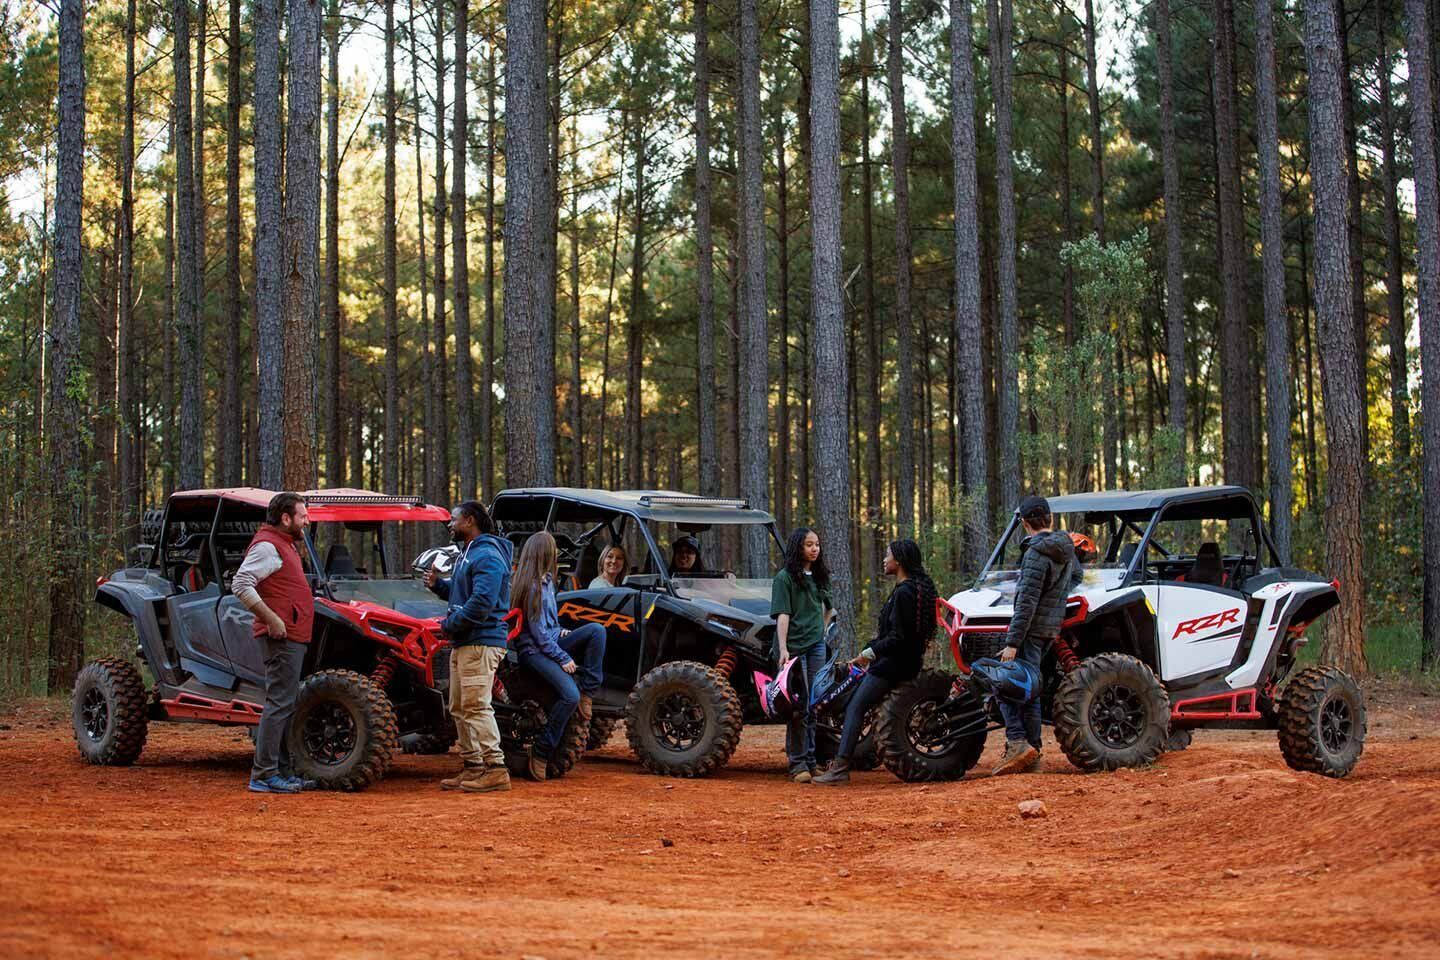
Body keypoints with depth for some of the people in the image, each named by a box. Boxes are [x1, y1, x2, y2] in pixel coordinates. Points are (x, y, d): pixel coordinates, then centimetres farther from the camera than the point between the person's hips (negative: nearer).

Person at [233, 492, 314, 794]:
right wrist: (271, 619, -23)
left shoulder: (284, 544, 20)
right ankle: (264, 775, -10)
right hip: (282, 637, -11)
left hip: (293, 637, 11)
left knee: (285, 705, 13)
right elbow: (240, 584, -22)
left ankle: (282, 772, 19)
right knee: (279, 704, -11)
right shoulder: (267, 545, -12)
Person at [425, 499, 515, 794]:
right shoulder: (466, 554, 20)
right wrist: (437, 584, 10)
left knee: (476, 707, -13)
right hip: (462, 643, 11)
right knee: (459, 708, 13)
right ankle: (473, 767, 18)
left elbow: (481, 602, -24)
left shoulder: (487, 557, -14)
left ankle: (496, 770, -13)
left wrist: (450, 625, -16)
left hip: (481, 642, -11)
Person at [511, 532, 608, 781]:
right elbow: (538, 632, -16)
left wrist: (560, 632, 7)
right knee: (569, 696, -25)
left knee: (596, 630, -13)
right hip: (533, 651, -9)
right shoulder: (533, 587, -17)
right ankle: (540, 753, -15)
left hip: (551, 643, 9)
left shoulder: (546, 581, 12)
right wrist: (563, 658, -14)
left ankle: (586, 691, -11)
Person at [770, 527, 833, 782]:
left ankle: (810, 761, 12)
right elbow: (782, 615, -14)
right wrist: (783, 649, -22)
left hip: (816, 646, 6)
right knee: (799, 707, -8)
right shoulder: (784, 577, -5)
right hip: (793, 647, -6)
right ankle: (797, 764, -5)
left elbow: (829, 608, 33)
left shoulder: (819, 577, 15)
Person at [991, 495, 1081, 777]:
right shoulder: (1066, 548, 11)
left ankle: (1018, 744, -21)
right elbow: (1076, 574, 34)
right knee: (1029, 689, 12)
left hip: (1033, 627, -9)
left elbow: (1027, 602, -21)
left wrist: (1012, 643, -21)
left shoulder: (1037, 554, -17)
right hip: (1052, 625, 9)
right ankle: (1032, 756, 11)